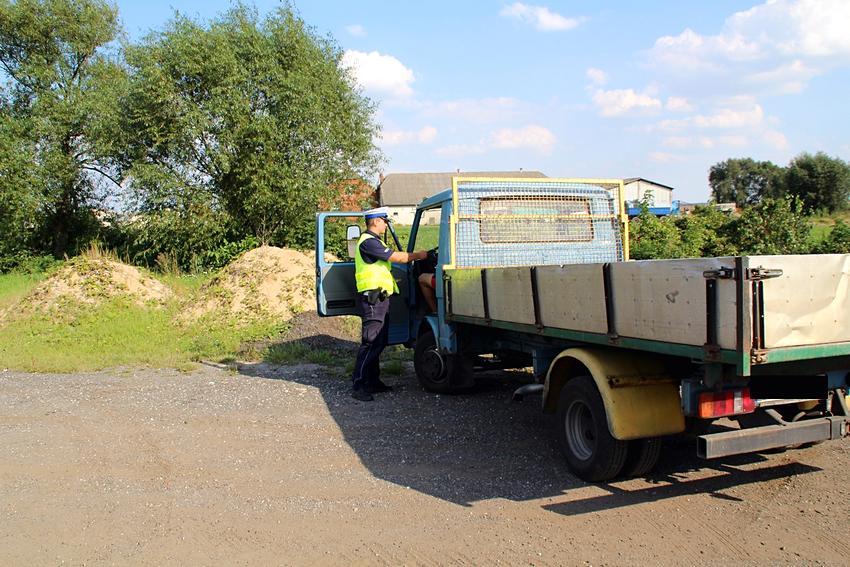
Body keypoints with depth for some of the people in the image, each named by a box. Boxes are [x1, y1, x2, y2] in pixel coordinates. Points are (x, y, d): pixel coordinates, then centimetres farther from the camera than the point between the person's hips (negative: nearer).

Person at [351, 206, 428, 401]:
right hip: (372, 299, -11)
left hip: (379, 299, 11)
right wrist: (418, 255, -6)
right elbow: (395, 257, -16)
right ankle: (358, 386, -11)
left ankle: (373, 381, 20)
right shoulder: (368, 242, -14)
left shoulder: (373, 241, 21)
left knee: (379, 342, 13)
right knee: (370, 343, -12)